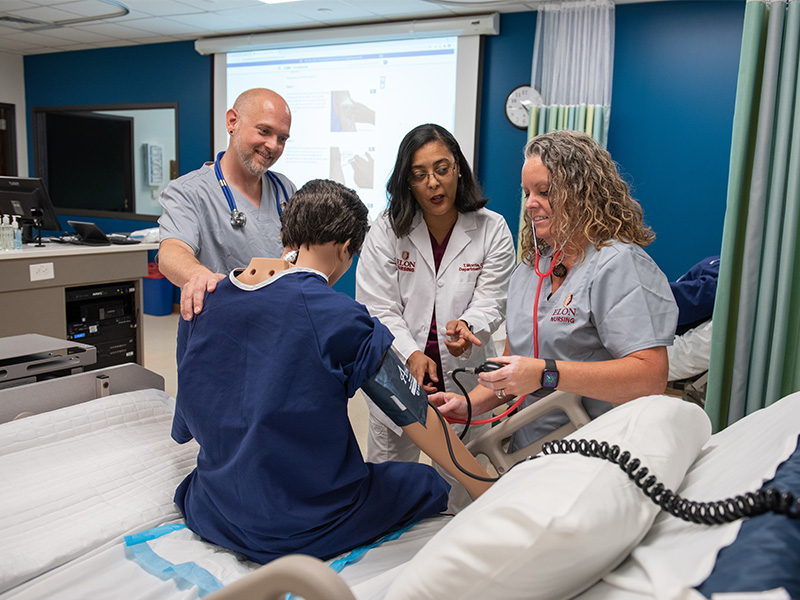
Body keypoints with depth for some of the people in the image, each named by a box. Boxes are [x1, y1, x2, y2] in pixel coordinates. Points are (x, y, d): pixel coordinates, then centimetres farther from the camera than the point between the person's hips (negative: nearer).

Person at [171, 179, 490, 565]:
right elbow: (417, 417, -15)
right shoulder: (339, 317, -20)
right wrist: (484, 487, -3)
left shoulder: (202, 304, -3)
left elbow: (183, 430, 8)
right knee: (429, 484, 15)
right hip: (308, 528, -6)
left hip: (213, 517, 6)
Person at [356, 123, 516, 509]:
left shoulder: (492, 230, -4)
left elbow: (490, 303, -6)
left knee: (460, 485, 14)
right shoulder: (386, 231, -5)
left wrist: (467, 326, -29)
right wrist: (412, 354, -23)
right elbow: (378, 308, -8)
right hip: (397, 376, 0)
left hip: (463, 377, 0)